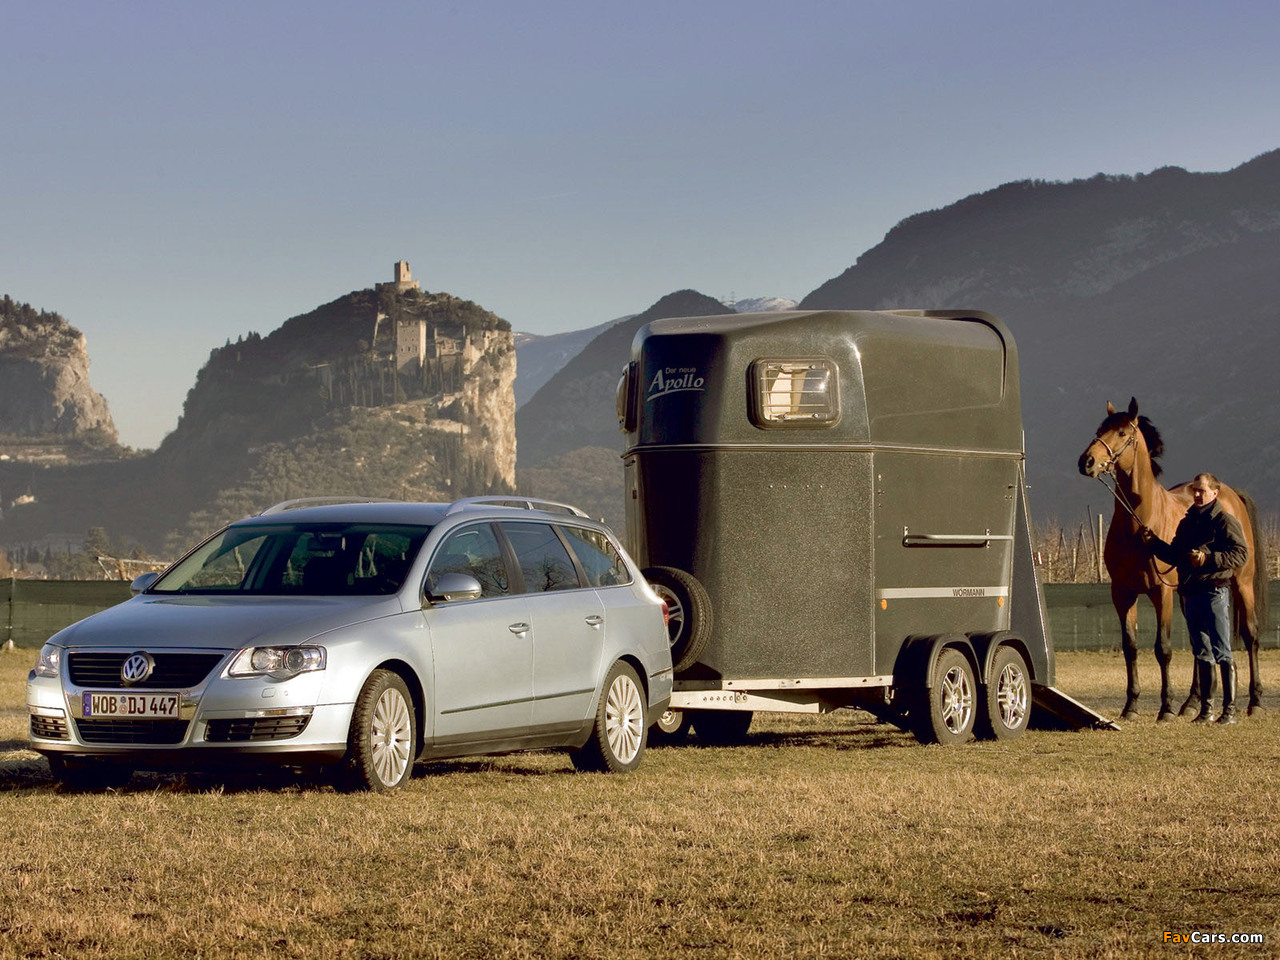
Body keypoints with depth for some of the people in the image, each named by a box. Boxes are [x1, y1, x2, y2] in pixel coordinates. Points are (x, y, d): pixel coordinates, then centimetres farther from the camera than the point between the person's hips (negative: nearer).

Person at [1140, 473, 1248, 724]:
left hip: (1214, 592, -7)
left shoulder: (1224, 521, -5)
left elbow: (1240, 554, -14)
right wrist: (1154, 543, 9)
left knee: (1222, 653, -7)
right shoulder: (1187, 523, 18)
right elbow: (1175, 556, 24)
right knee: (1202, 654, 12)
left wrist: (1208, 559, -23)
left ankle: (1230, 709, -6)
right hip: (1189, 592, 7)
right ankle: (1206, 708, 17)